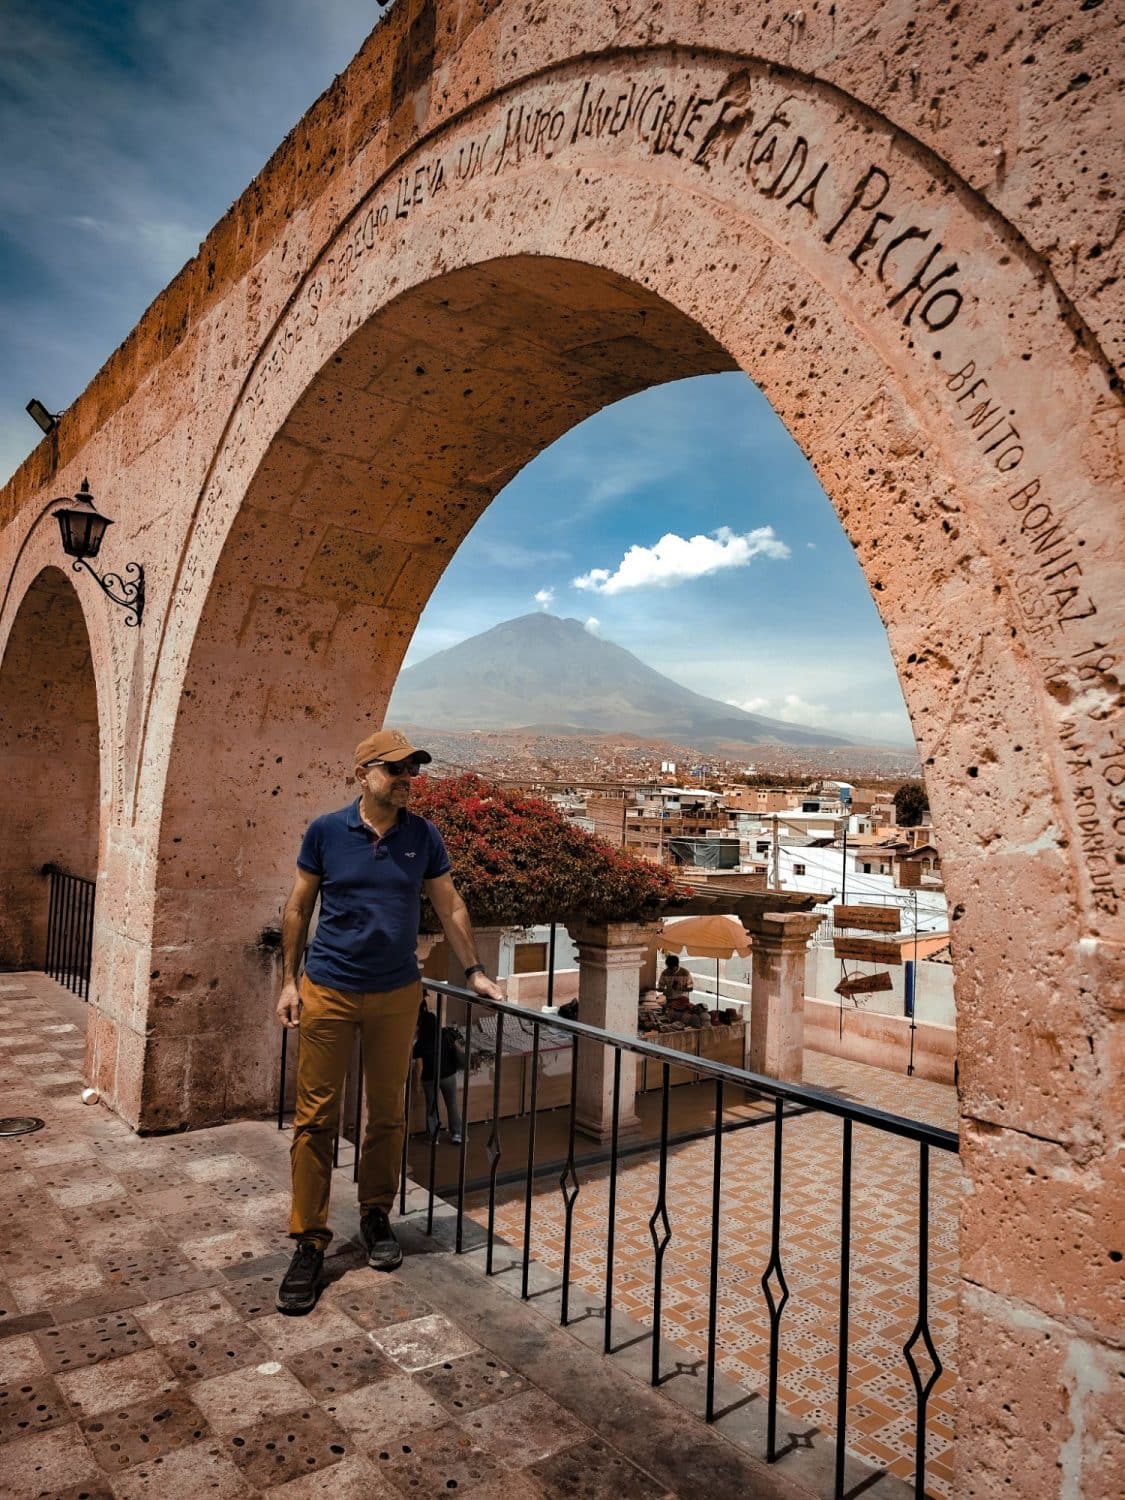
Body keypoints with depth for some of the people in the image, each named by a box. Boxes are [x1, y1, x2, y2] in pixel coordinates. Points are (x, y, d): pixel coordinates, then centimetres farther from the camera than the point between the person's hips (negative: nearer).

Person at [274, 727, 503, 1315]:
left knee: (387, 1114, 13)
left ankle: (376, 1216, 33)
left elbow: (449, 906, 7)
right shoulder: (325, 831, -4)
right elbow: (297, 908, 3)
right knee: (315, 1118, 3)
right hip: (328, 993, -1)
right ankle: (309, 1242, 16)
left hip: (396, 995, 2)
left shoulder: (423, 836, 0)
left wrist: (474, 972, 4)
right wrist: (288, 981, 0)